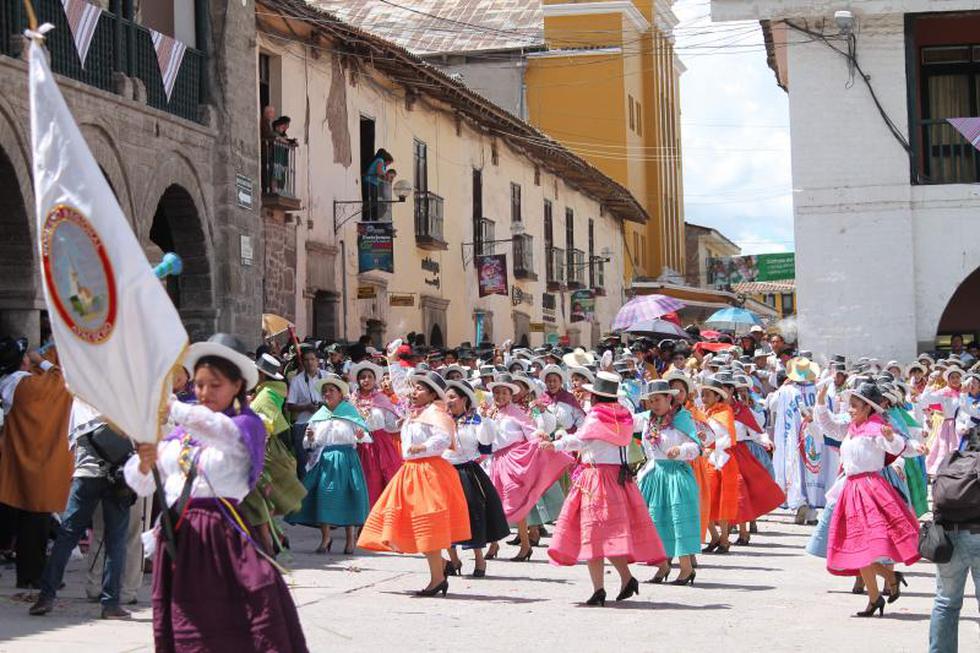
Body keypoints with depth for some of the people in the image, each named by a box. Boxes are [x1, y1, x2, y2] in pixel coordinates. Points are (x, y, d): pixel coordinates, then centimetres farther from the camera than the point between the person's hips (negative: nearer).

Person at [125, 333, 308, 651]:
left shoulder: (246, 426, 0)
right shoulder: (177, 433, 13)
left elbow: (212, 427, -23)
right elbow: (140, 484, 9)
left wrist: (167, 405, -37)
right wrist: (144, 462, -14)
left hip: (222, 534, -4)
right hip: (178, 536, 4)